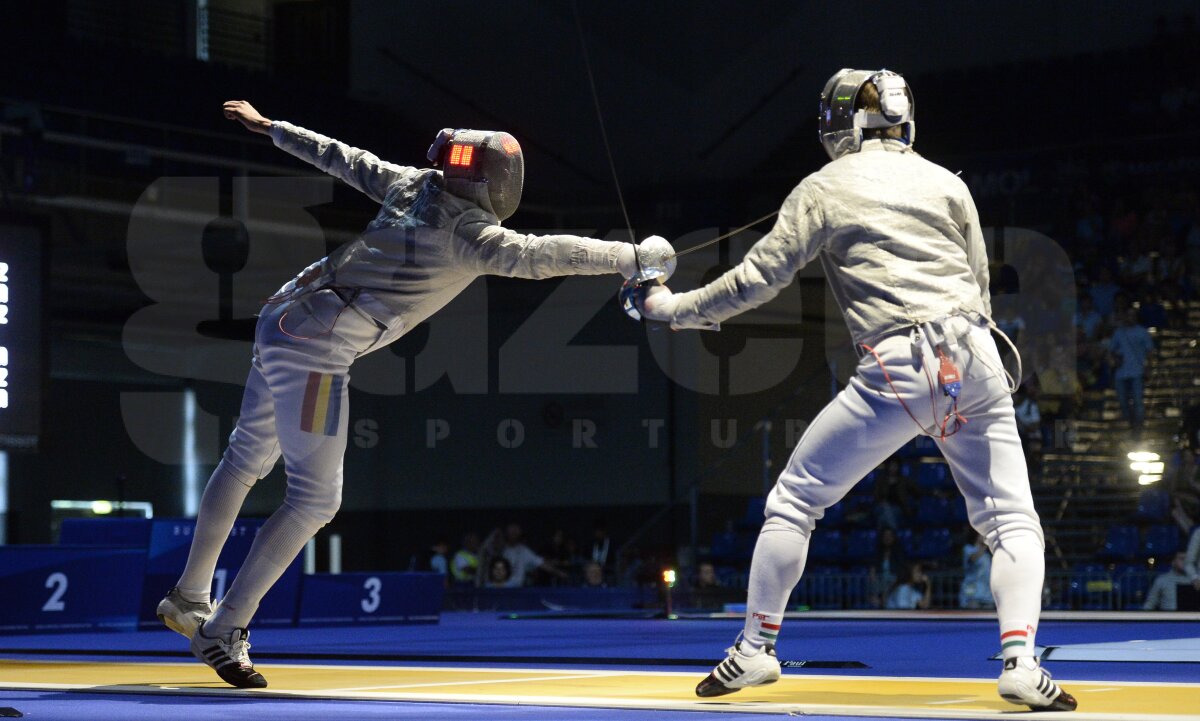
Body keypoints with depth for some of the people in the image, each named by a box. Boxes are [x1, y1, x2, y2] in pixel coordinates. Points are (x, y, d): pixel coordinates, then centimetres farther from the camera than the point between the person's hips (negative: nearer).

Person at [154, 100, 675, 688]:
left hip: (281, 321, 9)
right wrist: (634, 257, -24)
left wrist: (268, 126, 29)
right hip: (314, 352, -9)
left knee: (247, 460, 23)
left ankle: (188, 600, 34)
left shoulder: (415, 184, 6)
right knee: (314, 500, -3)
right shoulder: (467, 229, -14)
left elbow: (342, 158, 17)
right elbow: (540, 255, -27)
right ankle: (222, 633, 0)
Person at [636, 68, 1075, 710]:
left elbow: (757, 279, 6)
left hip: (897, 370, -2)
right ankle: (1020, 665, -12)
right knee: (1011, 522, 7)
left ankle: (756, 649, 18)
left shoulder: (824, 189, 7)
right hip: (973, 364, 2)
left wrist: (674, 308, 18)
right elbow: (979, 284, 16)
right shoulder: (944, 182, 15)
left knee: (793, 503, 14)